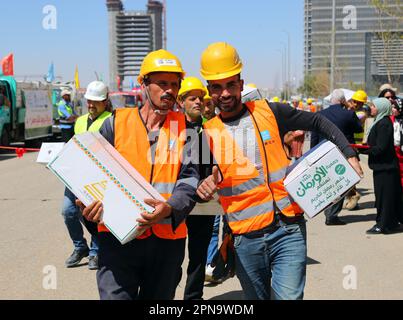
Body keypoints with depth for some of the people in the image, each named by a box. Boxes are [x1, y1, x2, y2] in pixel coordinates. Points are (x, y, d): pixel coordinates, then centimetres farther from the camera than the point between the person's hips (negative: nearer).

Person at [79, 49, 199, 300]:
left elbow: (190, 178, -4)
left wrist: (170, 208, -24)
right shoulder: (116, 122, 4)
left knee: (159, 296, 15)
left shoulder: (184, 127, 6)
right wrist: (92, 203, -16)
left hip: (168, 237, 2)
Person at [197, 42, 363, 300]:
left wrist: (349, 154, 3)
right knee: (256, 296, 15)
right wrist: (204, 185, -17)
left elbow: (318, 122, 12)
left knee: (289, 296, -11)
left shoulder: (269, 112, 1)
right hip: (245, 239, 2)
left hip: (288, 230, -1)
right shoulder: (207, 132, 3)